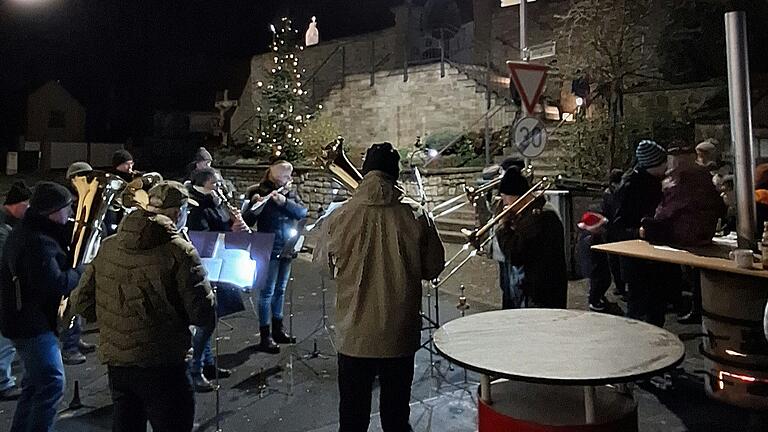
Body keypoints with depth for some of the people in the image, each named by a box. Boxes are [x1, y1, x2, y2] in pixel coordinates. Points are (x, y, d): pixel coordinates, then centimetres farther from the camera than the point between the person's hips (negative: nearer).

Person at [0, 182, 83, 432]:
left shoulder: (26, 231, 11)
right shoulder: (38, 242, -24)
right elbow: (55, 283, -29)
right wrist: (83, 271, -15)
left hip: (22, 318, 11)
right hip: (32, 323, -11)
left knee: (36, 383, 21)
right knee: (52, 383, -7)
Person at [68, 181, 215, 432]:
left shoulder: (108, 246, 1)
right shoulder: (179, 253, -16)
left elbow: (81, 303, 7)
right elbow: (204, 316, -18)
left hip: (115, 361, 6)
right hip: (161, 366, -6)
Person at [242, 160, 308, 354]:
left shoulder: (289, 194, 9)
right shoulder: (258, 193, -7)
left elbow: (303, 212, -6)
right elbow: (248, 220, -13)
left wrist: (284, 202, -20)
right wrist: (256, 206, -31)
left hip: (286, 249, 6)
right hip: (269, 249, -6)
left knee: (280, 289, 15)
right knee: (267, 291, -3)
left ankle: (278, 329, 27)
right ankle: (265, 335, 3)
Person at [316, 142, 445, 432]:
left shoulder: (339, 217, -12)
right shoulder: (416, 215, -12)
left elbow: (324, 264, 3)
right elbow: (434, 267, -2)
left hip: (355, 334, 0)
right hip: (401, 334, 0)